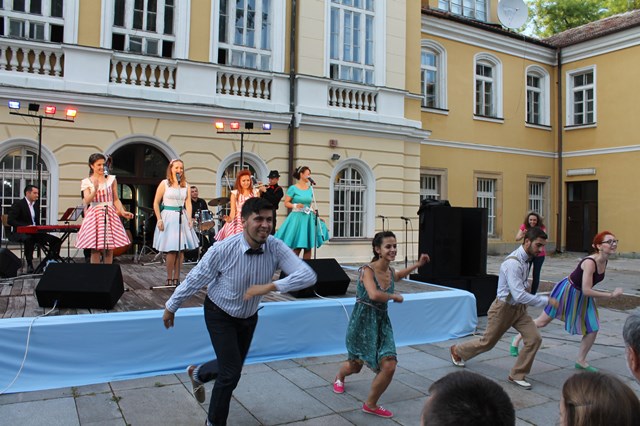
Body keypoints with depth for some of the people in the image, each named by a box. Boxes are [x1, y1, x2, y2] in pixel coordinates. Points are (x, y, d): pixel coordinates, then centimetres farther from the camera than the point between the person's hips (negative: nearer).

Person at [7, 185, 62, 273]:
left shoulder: (36, 204, 16)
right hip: (20, 233, -7)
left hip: (34, 232, 7)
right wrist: (26, 226, -26)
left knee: (56, 240, -8)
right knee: (29, 239, -41)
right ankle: (29, 265, -33)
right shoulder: (18, 204, -6)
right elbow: (10, 220, -15)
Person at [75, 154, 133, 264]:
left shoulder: (111, 179, 7)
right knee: (95, 250, -2)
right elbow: (87, 201, -8)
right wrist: (95, 190, -24)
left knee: (109, 250, 1)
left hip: (110, 215, 1)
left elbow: (116, 200, 9)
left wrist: (122, 211, -7)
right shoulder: (86, 182, 4)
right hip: (95, 215, -1)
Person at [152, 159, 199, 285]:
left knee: (181, 250, 2)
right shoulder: (164, 183, 1)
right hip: (168, 217, -4)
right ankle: (169, 279, 4)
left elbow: (188, 203, 7)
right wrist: (159, 219, -8)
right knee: (171, 250, -7)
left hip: (182, 217, 4)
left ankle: (176, 278, 11)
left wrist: (189, 218, -5)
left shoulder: (185, 185, 10)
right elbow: (156, 203, 0)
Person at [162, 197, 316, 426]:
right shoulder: (222, 249, -29)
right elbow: (195, 279, -15)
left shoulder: (276, 248, -23)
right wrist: (171, 307, -2)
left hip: (249, 316, 4)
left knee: (234, 366, 21)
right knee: (231, 372, -6)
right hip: (220, 314, -4)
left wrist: (270, 286, -43)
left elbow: (308, 275, -32)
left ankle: (197, 373, 55)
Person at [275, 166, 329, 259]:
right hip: (297, 218, -5)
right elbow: (286, 203, -3)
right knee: (297, 247, -7)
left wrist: (316, 214, 5)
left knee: (308, 247, 4)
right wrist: (295, 205, -19)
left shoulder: (310, 189, 12)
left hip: (308, 218, 5)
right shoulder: (293, 188, -3)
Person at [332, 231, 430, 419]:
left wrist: (417, 264, 21)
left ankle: (371, 404, 15)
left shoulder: (390, 271, 0)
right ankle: (339, 377, 54)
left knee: (389, 366, -11)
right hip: (363, 321, -5)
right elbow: (374, 295, -39)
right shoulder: (367, 270, -22)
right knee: (355, 365, 15)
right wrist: (395, 296, -22)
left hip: (382, 322, 5)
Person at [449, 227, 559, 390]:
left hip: (519, 308, 8)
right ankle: (457, 350, 37)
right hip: (504, 308, -7)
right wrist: (546, 300, -29)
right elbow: (519, 295, -34)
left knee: (534, 339, -6)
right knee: (487, 342, 10)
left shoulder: (526, 259, 0)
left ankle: (517, 375, 10)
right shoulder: (513, 263, -30)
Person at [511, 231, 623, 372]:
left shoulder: (604, 262, -5)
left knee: (593, 329, 4)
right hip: (567, 291, -7)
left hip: (583, 297, 8)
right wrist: (611, 295, -25)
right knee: (542, 322, 5)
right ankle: (518, 339, 25)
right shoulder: (590, 262, -31)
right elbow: (586, 290, -32)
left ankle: (581, 361, 23)